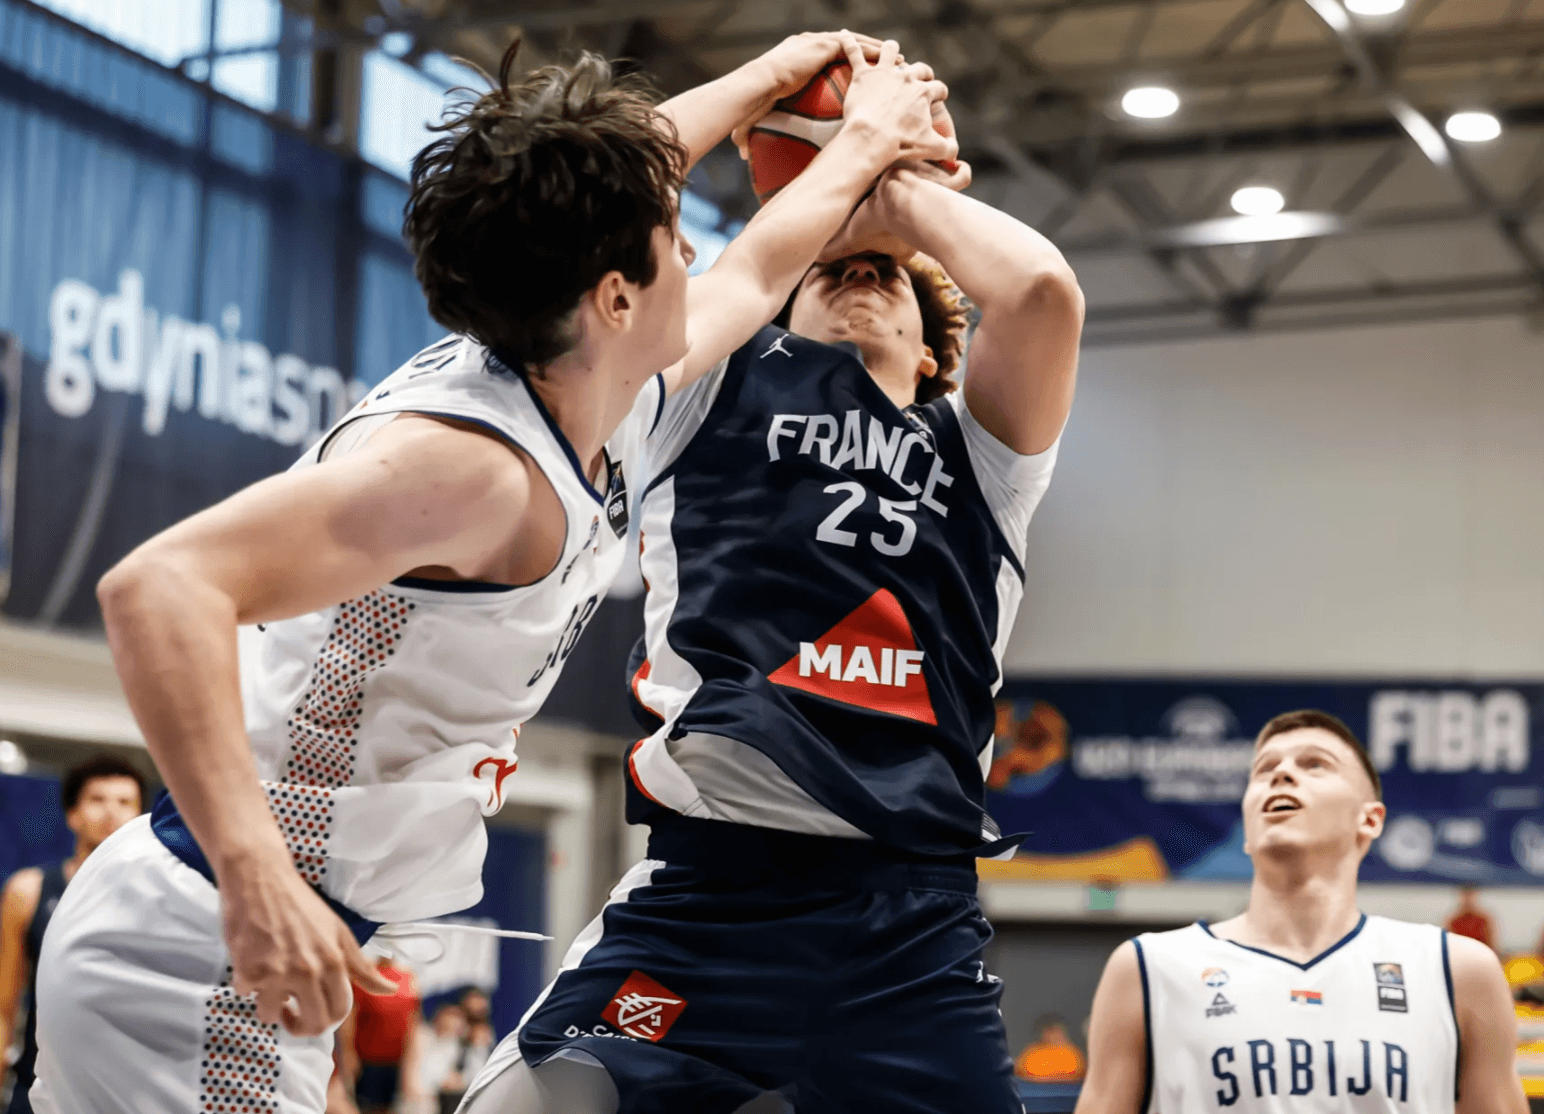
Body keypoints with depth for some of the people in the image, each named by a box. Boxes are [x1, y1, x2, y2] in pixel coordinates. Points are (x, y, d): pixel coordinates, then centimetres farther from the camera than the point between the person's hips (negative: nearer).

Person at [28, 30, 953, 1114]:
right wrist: (254, 872, -42)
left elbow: (746, 278, 27)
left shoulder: (609, 407, 5)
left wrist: (868, 144, 39)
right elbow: (160, 588, -35)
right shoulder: (475, 461, -25)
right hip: (203, 946, -9)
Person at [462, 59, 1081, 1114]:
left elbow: (1045, 290, -1)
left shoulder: (976, 446, 18)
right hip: (706, 891, -2)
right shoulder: (721, 389, 16)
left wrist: (906, 190, 15)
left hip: (914, 920, 2)